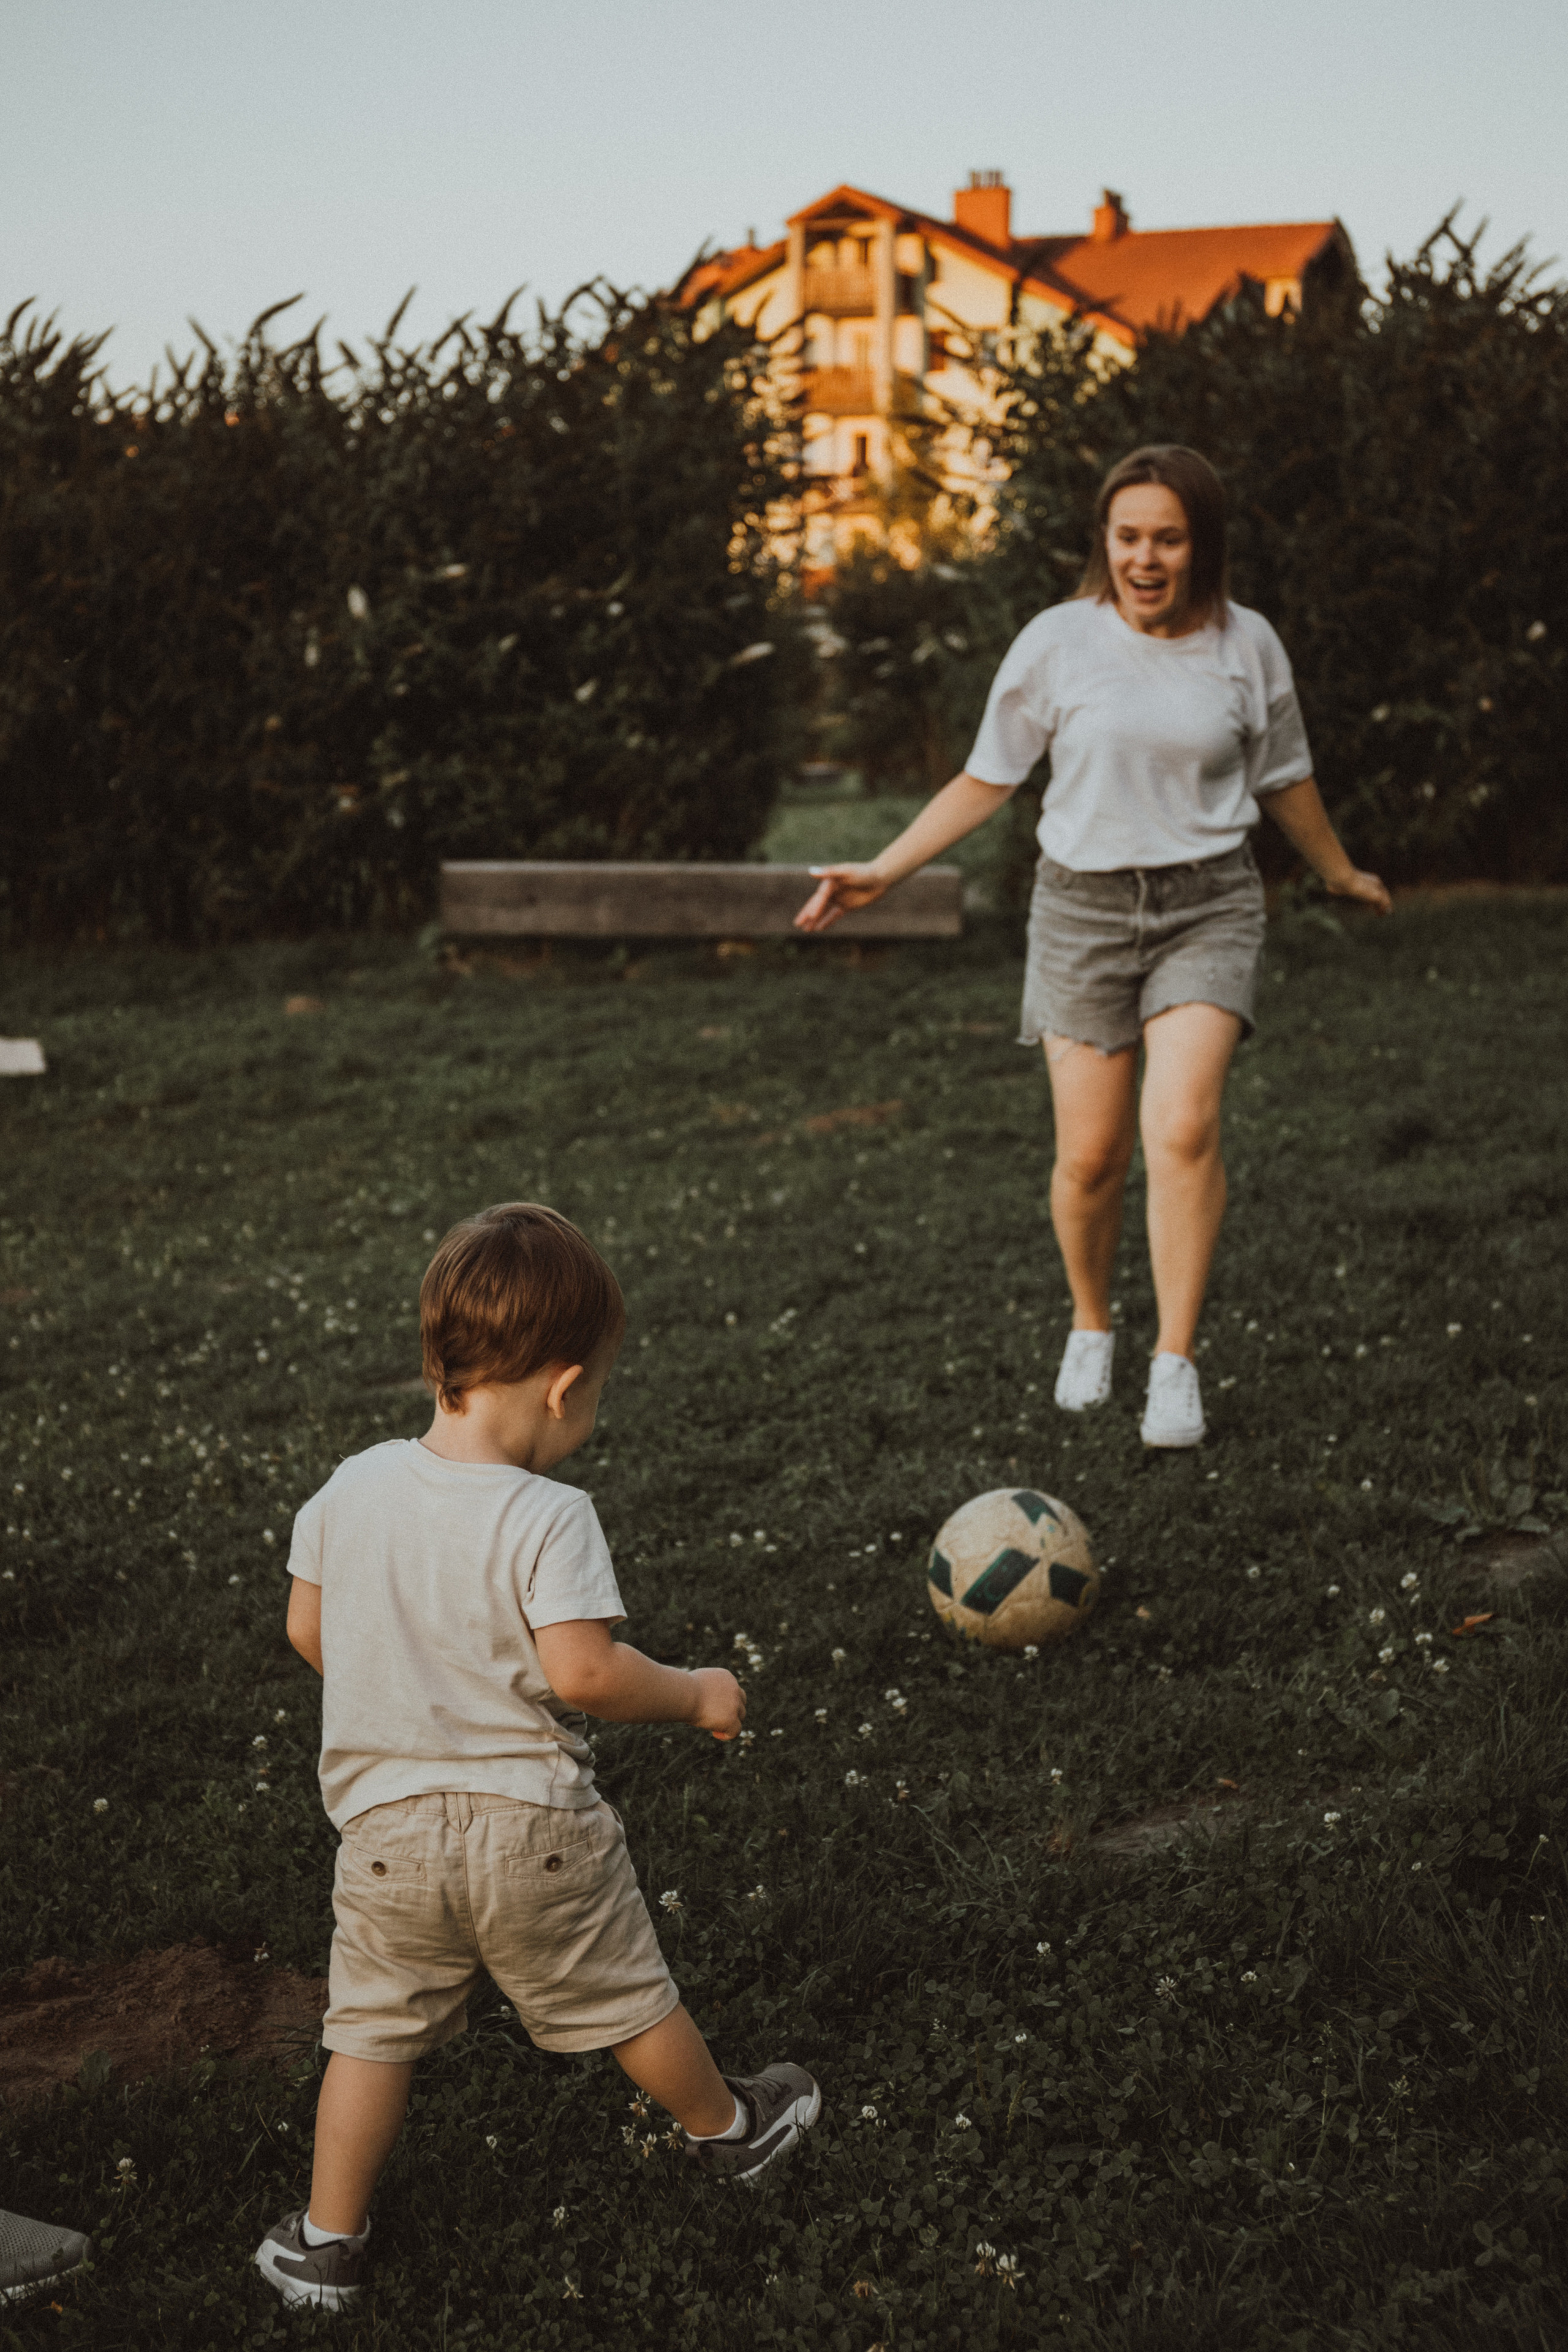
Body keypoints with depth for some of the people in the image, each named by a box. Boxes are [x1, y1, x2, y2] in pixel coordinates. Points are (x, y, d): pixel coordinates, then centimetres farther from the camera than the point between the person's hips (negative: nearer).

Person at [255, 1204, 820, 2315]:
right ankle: (726, 2127, 41)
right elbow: (582, 1671, -26)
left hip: (387, 1828, 3)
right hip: (532, 1825, -3)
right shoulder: (549, 1519, -21)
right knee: (626, 2001, 18)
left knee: (374, 2030, 16)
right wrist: (696, 1695, -10)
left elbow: (308, 1630, 6)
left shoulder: (352, 1489, -5)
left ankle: (328, 2242, 22)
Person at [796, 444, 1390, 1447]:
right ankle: (1091, 1327, 27)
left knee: (1182, 1127, -19)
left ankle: (1176, 1364, -8)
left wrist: (1343, 874, 31)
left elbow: (1283, 778, 18)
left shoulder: (1247, 645, 0)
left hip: (1208, 906, 0)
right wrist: (882, 873, -3)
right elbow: (987, 780, 5)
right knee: (1090, 1154, -1)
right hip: (1085, 904, 0)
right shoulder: (1058, 642, -4)